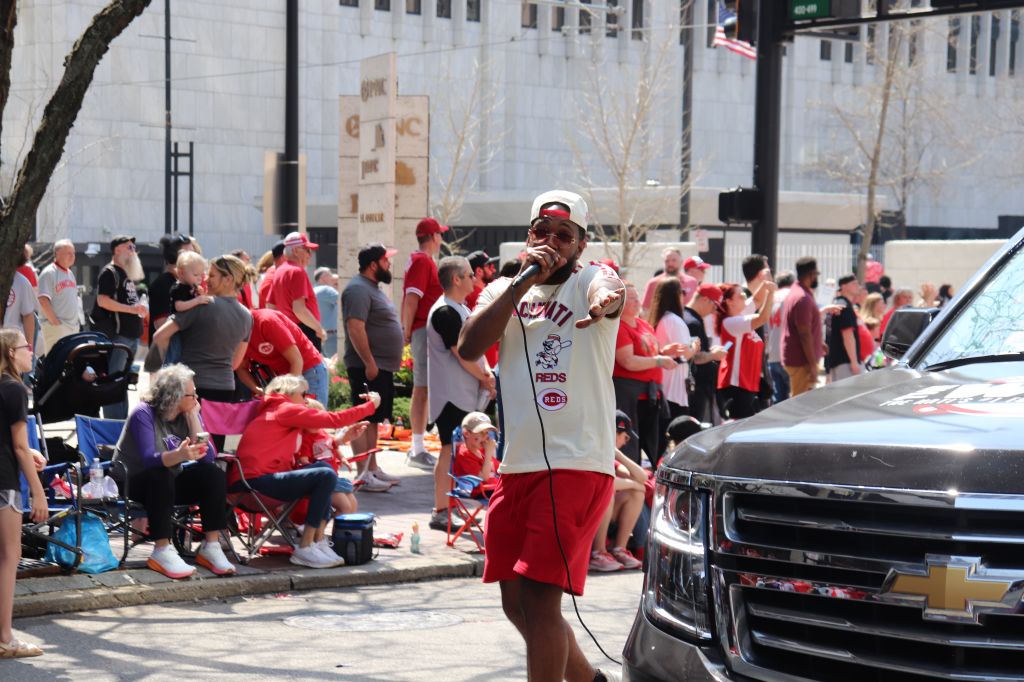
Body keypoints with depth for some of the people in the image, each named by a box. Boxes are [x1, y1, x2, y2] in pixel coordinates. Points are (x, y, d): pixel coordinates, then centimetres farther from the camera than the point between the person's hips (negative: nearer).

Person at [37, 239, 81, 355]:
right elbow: (43, 301, -17)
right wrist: (55, 322, -18)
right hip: (57, 327, -9)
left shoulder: (70, 274, 18)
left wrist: (76, 321, 13)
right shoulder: (49, 273, -9)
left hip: (73, 327, 9)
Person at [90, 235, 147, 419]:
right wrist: (131, 309, -24)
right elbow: (103, 301, -21)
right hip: (116, 335, -10)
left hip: (130, 335, 10)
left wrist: (139, 309, 14)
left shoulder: (127, 273, 21)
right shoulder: (109, 272, -9)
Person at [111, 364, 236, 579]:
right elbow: (149, 459, -33)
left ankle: (211, 546, -19)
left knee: (212, 473, -17)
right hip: (132, 483, -6)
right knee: (161, 477, -37)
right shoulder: (143, 414, -18)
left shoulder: (188, 414, -1)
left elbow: (208, 456, -13)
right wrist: (179, 455, -53)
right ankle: (162, 551, -34)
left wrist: (193, 416, -16)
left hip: (170, 481, 6)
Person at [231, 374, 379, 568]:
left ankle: (318, 541, 7)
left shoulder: (272, 411, 26)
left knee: (322, 468, 15)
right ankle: (304, 549, -14)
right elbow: (335, 420, -7)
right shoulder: (286, 409, -3)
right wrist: (371, 405, 4)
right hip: (255, 481, -10)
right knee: (326, 476, -16)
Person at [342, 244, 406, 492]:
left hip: (382, 366, 11)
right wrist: (369, 363, -25)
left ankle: (373, 468, 20)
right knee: (364, 419, -9)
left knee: (373, 419, 14)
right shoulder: (358, 290, -15)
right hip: (368, 367, -11)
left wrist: (393, 359, 23)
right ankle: (363, 474, -8)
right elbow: (355, 328, -24)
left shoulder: (373, 288, 19)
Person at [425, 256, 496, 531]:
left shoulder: (462, 310, 16)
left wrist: (487, 371, -1)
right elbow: (462, 353, -18)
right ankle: (441, 512, -4)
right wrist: (485, 379, -8)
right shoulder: (446, 312, -15)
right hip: (451, 393, -10)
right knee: (450, 449, -8)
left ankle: (447, 506, 19)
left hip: (465, 394, 10)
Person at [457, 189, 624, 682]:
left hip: (577, 462, -6)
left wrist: (601, 303, -53)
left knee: (539, 597, -14)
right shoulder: (504, 290, 13)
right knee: (516, 603, 14)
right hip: (517, 465, 6)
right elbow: (469, 347, -5)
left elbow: (607, 291, -28)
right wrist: (524, 282, -10)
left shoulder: (590, 280, -1)